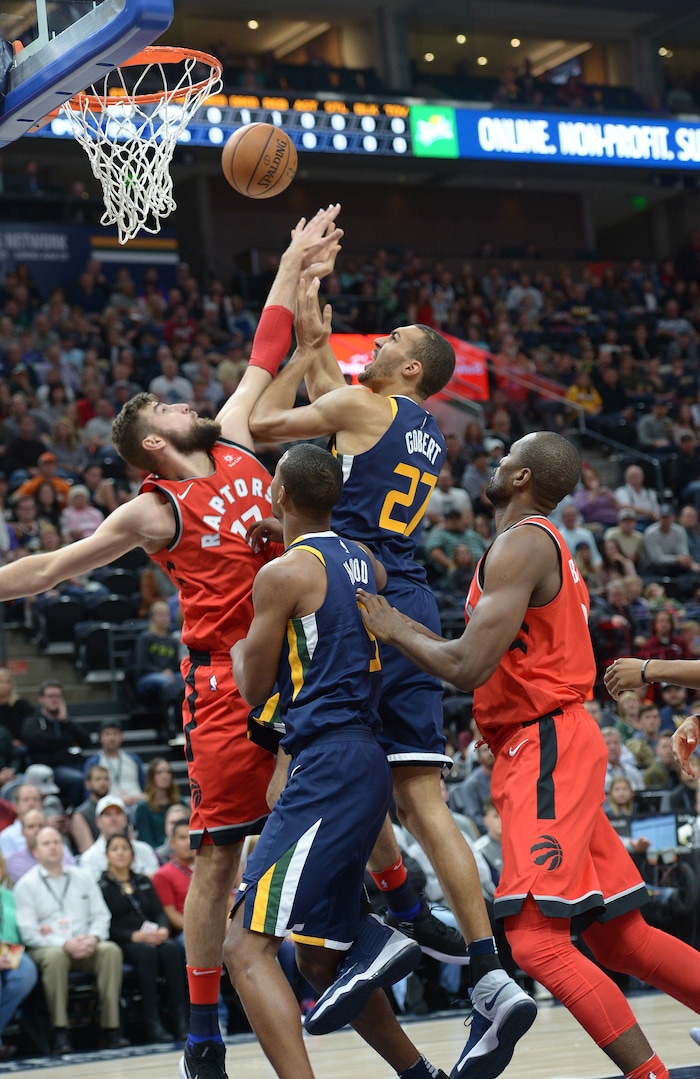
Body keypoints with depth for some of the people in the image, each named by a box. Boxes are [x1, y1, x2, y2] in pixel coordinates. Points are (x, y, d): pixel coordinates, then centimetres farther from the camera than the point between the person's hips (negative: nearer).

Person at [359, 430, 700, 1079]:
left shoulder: (521, 544, -13)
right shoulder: (543, 544, 18)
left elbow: (469, 669, -23)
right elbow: (491, 664, 22)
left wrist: (392, 629, -7)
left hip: (546, 751, -10)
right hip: (548, 748, 10)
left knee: (536, 940, -14)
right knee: (618, 939, 13)